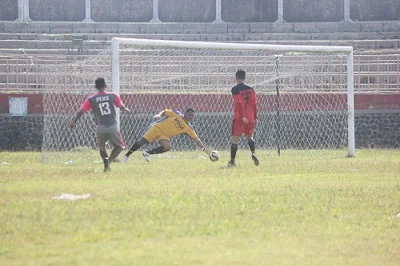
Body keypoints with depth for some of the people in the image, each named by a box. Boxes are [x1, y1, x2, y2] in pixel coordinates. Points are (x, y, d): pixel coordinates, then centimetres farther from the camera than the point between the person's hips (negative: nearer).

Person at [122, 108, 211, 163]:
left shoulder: (189, 128, -5)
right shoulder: (176, 114, -11)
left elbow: (196, 139, -5)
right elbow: (164, 112, -2)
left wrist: (205, 149, -12)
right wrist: (159, 115, -23)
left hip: (165, 136, 3)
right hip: (157, 128, -3)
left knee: (168, 147, -28)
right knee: (142, 141, -12)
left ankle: (147, 153, -10)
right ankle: (126, 156, 7)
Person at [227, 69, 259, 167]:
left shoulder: (235, 89, -8)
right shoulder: (250, 89, 8)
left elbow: (239, 103, -17)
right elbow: (254, 104, 7)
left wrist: (242, 116, -22)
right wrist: (255, 118, 11)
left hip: (239, 118, -4)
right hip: (250, 118, 4)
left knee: (235, 139, 2)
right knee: (249, 136, 18)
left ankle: (232, 161, 3)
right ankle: (253, 153, -8)